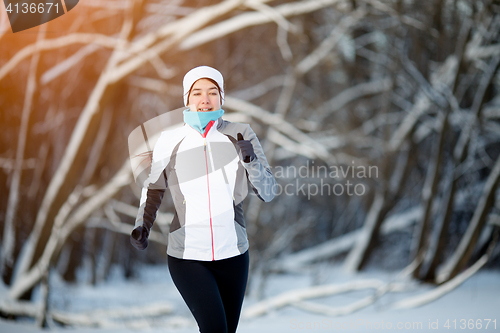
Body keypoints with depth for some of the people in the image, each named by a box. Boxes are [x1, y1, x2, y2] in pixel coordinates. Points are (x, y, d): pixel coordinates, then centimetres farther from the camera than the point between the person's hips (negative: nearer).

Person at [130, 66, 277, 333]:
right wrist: (142, 226, -7)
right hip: (186, 257, -2)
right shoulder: (170, 140, -6)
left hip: (232, 254, 2)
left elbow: (268, 193, -6)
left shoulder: (241, 135, -5)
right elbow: (153, 188, 9)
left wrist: (251, 160, -23)